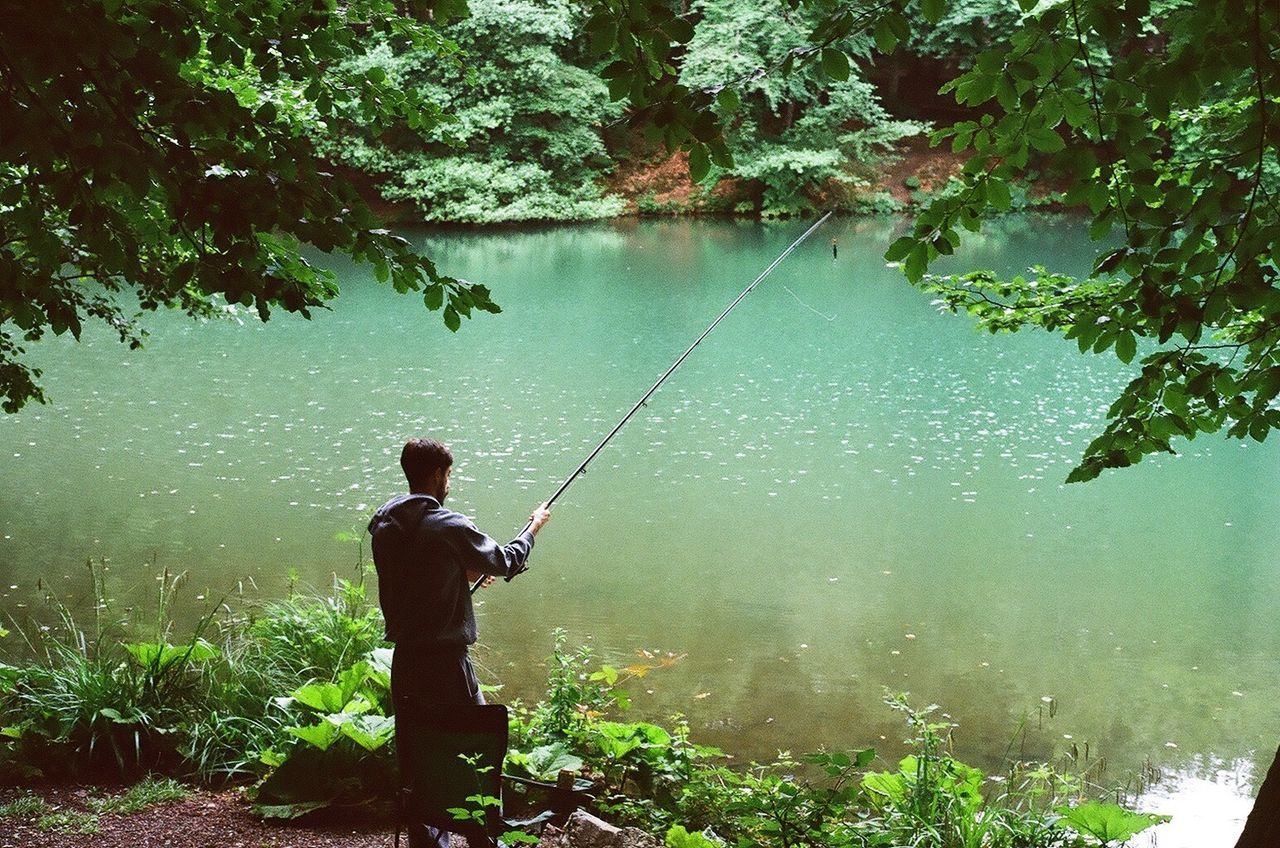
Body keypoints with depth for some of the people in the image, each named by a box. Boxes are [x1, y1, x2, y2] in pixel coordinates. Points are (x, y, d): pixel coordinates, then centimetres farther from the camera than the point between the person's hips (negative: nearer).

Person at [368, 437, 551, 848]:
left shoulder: (383, 525, 4)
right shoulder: (449, 527, -15)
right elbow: (506, 562, -2)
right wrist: (534, 526, 15)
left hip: (404, 659, 7)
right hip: (446, 661, -7)